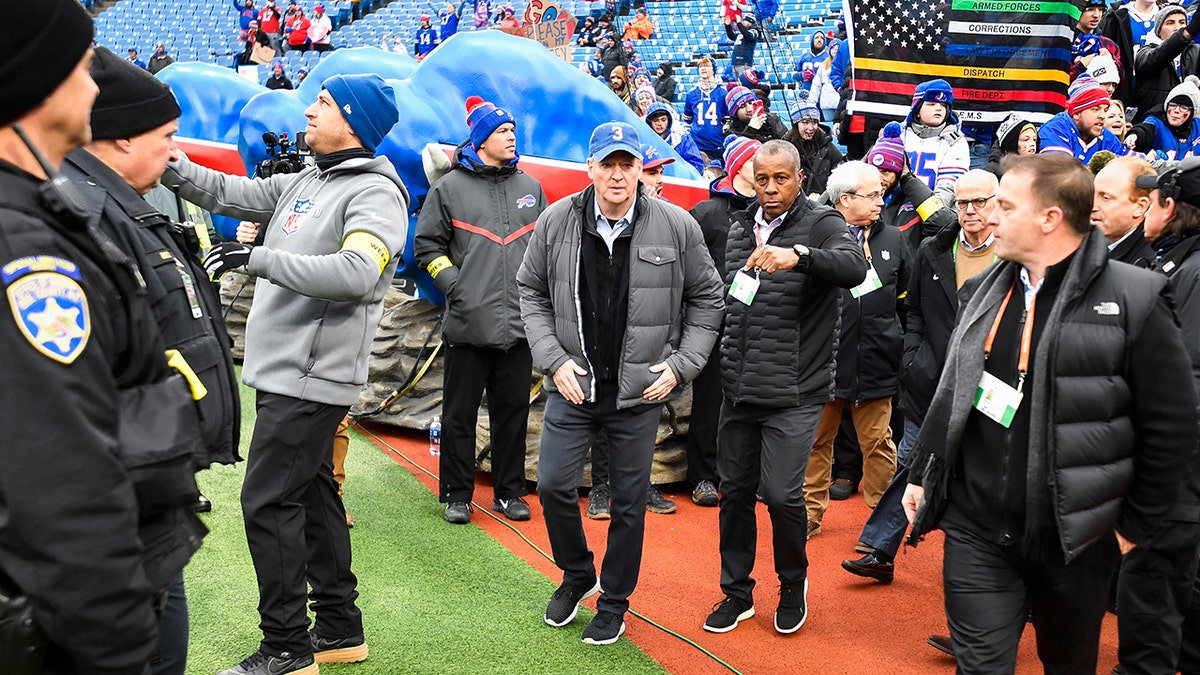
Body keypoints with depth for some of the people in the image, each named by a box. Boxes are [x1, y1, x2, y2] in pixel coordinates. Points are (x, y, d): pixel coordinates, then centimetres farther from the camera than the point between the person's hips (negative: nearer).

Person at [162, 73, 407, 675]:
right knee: (311, 495, 14)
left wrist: (257, 257, -24)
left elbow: (356, 273, -27)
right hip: (283, 372, 9)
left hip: (313, 379, -9)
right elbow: (229, 194, 18)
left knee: (267, 502, -6)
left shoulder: (375, 192, -12)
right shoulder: (302, 183, 15)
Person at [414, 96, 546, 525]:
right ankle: (457, 493, 17)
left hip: (519, 324, 3)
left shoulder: (530, 187, 14)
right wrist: (454, 285, -6)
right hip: (468, 323, -3)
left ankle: (510, 491, 21)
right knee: (460, 412, 4)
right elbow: (427, 245, 5)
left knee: (513, 410, 9)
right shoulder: (450, 187, 3)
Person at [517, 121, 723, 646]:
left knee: (629, 502, 9)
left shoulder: (677, 227, -7)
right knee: (553, 485, 2)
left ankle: (615, 602, 29)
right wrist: (553, 360, -4)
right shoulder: (557, 221, -4)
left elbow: (706, 299, 4)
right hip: (572, 385, 1)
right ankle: (577, 576, 31)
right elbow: (532, 292, 6)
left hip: (640, 391, -1)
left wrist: (681, 364, -4)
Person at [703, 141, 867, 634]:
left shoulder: (821, 224, -7)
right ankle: (737, 592, 27)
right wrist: (725, 363, 15)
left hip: (794, 393, -5)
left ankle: (793, 583, 21)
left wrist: (798, 255, -45)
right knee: (735, 490, 10)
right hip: (738, 389, 6)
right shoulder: (740, 228, 13)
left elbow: (855, 267, -28)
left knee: (780, 493, -7)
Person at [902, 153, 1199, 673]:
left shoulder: (1134, 301, -11)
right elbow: (951, 394, 15)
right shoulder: (985, 290, 6)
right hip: (976, 532, 3)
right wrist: (921, 475, 14)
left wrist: (1134, 526, -5)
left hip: (1073, 540, -3)